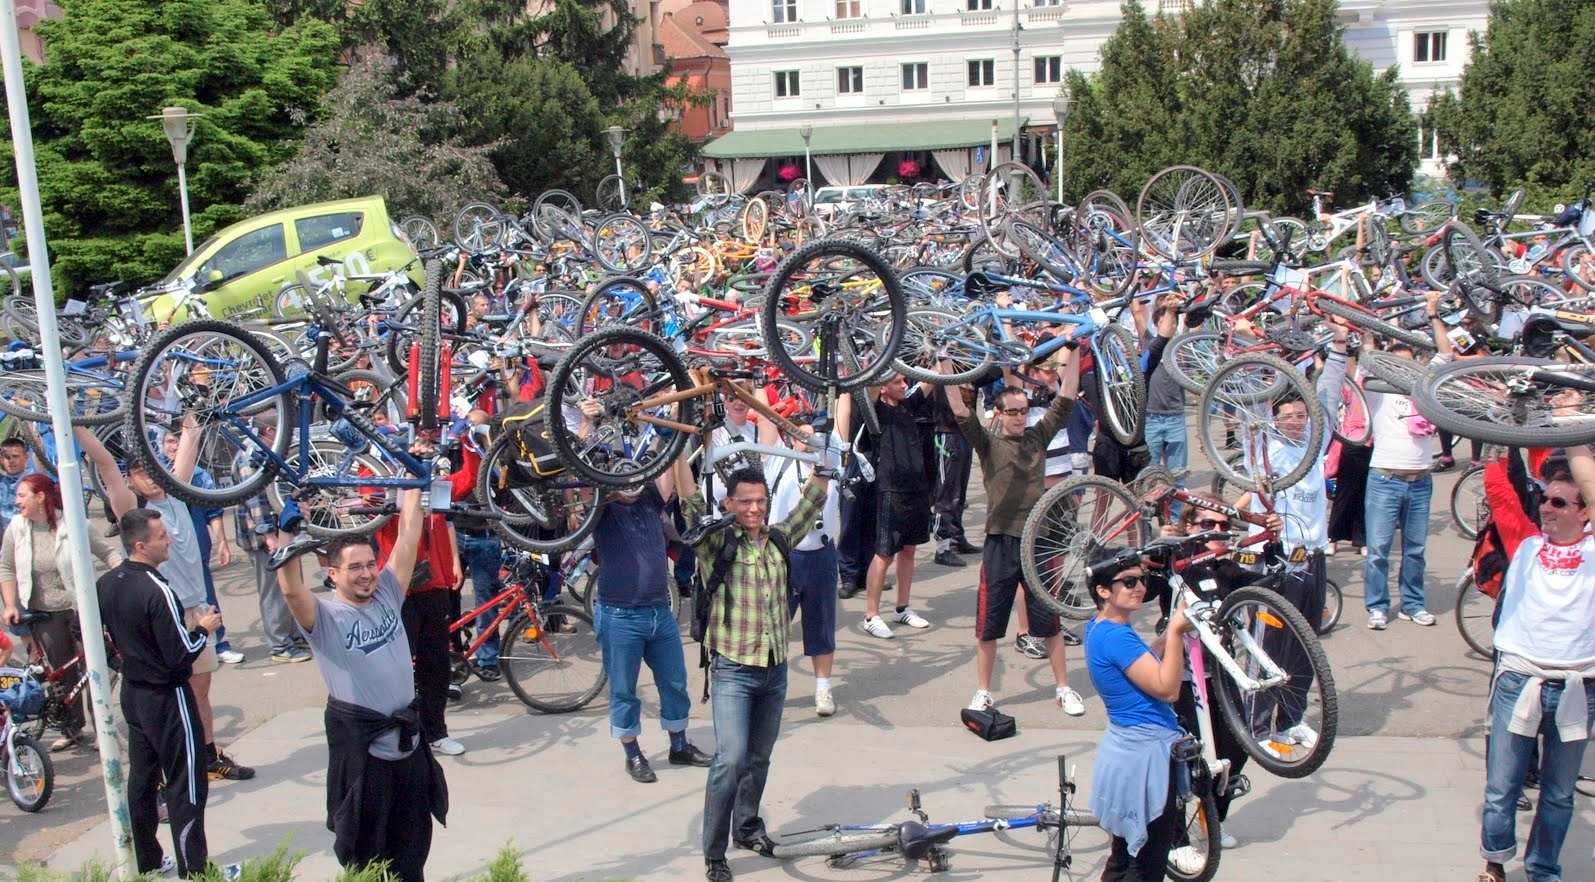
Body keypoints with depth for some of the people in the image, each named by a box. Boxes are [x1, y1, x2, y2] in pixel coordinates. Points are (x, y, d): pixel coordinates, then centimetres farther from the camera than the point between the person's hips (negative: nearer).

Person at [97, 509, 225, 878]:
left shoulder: (105, 585, -1)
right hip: (167, 699, -8)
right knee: (186, 786, 2)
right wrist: (204, 629, -7)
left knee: (141, 778, 17)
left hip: (132, 693, 8)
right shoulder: (157, 591, -26)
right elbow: (181, 656, -24)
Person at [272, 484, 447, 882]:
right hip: (361, 748, -5)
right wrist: (285, 532, -41)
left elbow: (408, 536, 0)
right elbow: (291, 589, -31)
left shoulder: (388, 595, 3)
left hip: (408, 741, 5)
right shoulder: (324, 617, -10)